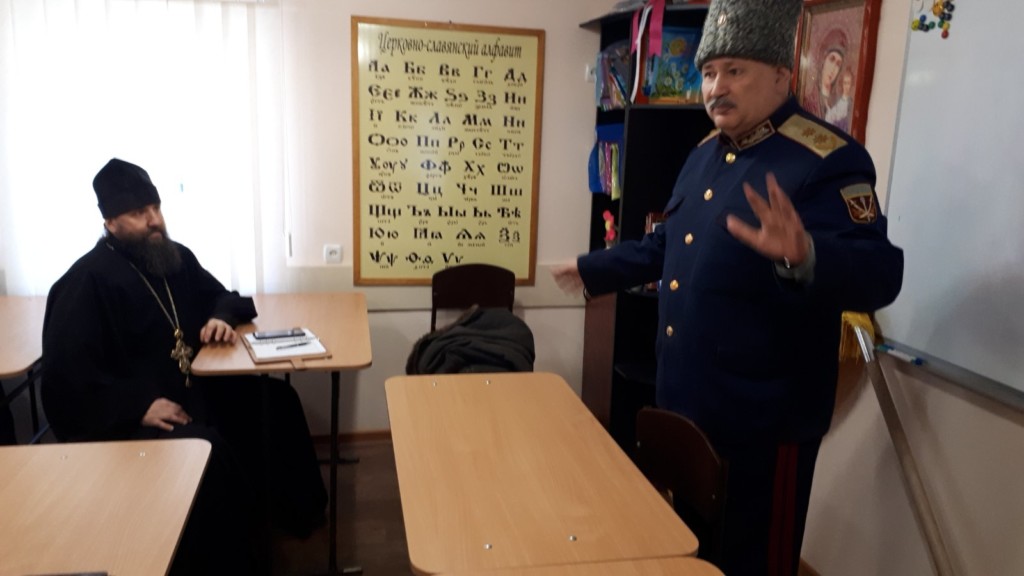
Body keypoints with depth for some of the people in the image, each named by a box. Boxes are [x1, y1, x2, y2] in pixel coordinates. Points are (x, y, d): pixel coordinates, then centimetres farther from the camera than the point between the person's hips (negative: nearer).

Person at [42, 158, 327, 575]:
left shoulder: (175, 257, 7)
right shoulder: (86, 282, -16)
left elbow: (219, 296, 23)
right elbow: (65, 376, -21)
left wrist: (221, 317, -2)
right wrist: (139, 407, -29)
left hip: (188, 389, 8)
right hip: (120, 419, -8)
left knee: (275, 400, -4)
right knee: (207, 449, -32)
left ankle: (296, 510, 12)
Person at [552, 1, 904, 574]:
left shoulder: (829, 159, -17)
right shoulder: (707, 154, 10)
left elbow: (879, 275, -27)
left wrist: (804, 254, -47)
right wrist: (593, 269, 26)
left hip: (763, 419, -8)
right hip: (684, 400, 8)